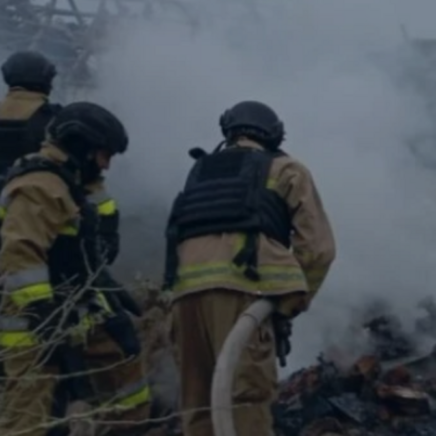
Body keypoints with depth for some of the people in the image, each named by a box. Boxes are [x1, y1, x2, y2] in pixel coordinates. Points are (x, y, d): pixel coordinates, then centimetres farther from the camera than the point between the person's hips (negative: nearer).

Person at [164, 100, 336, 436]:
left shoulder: (200, 172, 35)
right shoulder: (286, 169, 21)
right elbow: (318, 246, 8)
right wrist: (291, 304, 13)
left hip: (187, 286, 5)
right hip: (240, 283, -5)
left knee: (199, 402, 8)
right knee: (246, 399, -12)